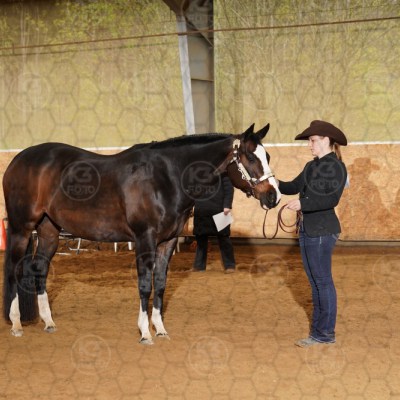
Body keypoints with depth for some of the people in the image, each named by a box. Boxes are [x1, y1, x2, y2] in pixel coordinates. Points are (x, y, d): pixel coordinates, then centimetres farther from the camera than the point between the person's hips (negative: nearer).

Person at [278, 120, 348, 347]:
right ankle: (319, 330, 21)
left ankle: (326, 333, 6)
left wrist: (303, 204, -28)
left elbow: (332, 199, -21)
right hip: (306, 230, 9)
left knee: (323, 282, -2)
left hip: (322, 231, -9)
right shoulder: (311, 167, 13)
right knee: (315, 282, 13)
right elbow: (294, 187, 18)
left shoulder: (337, 167, -11)